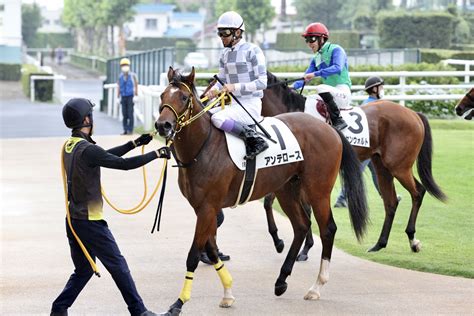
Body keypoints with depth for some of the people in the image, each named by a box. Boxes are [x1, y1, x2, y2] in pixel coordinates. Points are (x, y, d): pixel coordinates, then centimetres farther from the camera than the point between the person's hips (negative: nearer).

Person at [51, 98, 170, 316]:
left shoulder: (69, 146, 8)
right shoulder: (87, 150, -21)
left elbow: (106, 156, 19)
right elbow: (124, 164, -21)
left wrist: (135, 143, 18)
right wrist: (157, 154, -10)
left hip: (73, 220, 9)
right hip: (90, 222, -9)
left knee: (83, 270, 18)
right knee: (118, 266, 1)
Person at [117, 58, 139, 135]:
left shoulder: (133, 75, -5)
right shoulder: (120, 76, 6)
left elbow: (136, 86, -5)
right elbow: (118, 87, 8)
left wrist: (135, 96, -12)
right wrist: (118, 97, 5)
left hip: (130, 97, -4)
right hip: (123, 97, 4)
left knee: (130, 114, -7)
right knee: (124, 114, 3)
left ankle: (130, 130, -4)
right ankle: (125, 130, 7)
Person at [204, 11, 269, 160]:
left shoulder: (252, 51, -10)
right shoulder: (225, 54, 12)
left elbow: (262, 82, -14)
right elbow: (221, 79, 16)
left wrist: (235, 87, -23)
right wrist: (213, 90, -7)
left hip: (250, 105, -8)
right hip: (232, 104, 8)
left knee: (218, 119, -31)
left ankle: (255, 139, -22)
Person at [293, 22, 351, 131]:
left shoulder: (336, 50, -7)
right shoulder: (316, 58, 17)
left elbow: (337, 68, -25)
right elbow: (306, 77, 13)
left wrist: (315, 74, -31)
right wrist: (293, 87, -7)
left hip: (343, 93, -9)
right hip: (329, 93, 9)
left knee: (321, 88, -33)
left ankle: (338, 121, -29)